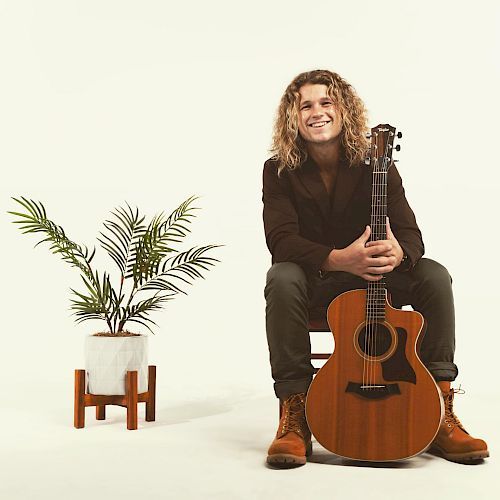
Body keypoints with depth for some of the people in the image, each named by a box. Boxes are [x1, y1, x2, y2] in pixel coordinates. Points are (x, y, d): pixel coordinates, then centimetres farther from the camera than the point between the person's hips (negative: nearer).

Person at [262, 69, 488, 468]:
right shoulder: (279, 170, -8)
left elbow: (411, 233, -12)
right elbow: (281, 240, -20)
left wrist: (398, 253, -39)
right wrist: (338, 259, -39)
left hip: (373, 278, 2)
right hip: (315, 280, -2)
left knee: (434, 275, -24)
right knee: (282, 279, -36)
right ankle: (295, 416, -32)